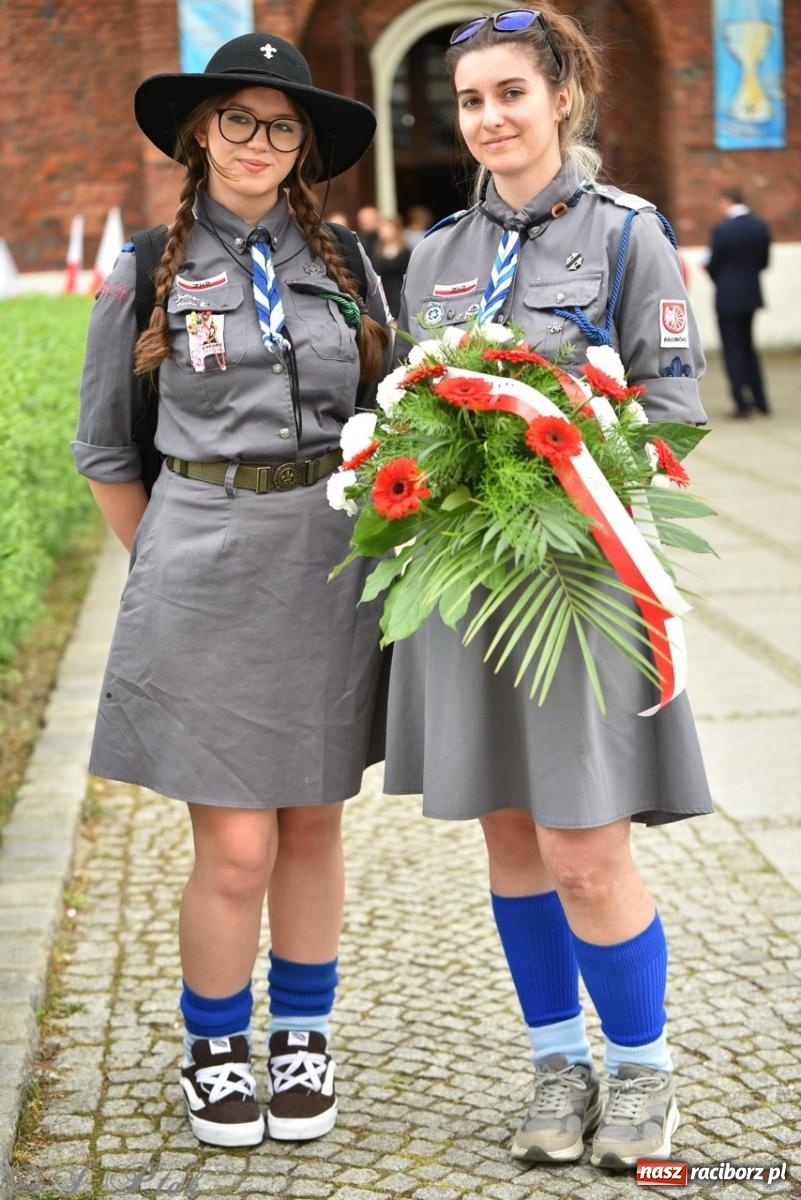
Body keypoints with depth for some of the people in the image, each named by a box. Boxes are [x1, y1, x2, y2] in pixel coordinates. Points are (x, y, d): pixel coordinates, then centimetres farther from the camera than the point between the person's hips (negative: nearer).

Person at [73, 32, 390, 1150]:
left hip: (332, 566, 3)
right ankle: (214, 1049, 20)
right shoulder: (146, 274, 2)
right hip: (204, 571, -2)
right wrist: (168, 568, 6)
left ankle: (304, 1037, 28)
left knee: (313, 826, 11)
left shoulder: (347, 268, 8)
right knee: (236, 848, -3)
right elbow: (106, 454, 9)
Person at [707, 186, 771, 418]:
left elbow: (714, 264, -11)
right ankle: (760, 401, 19)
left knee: (733, 349, 1)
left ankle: (742, 403, -1)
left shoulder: (722, 229, -17)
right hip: (751, 294, 6)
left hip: (728, 297, -6)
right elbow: (764, 261, 6)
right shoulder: (761, 226, 1)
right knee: (747, 347, 19)